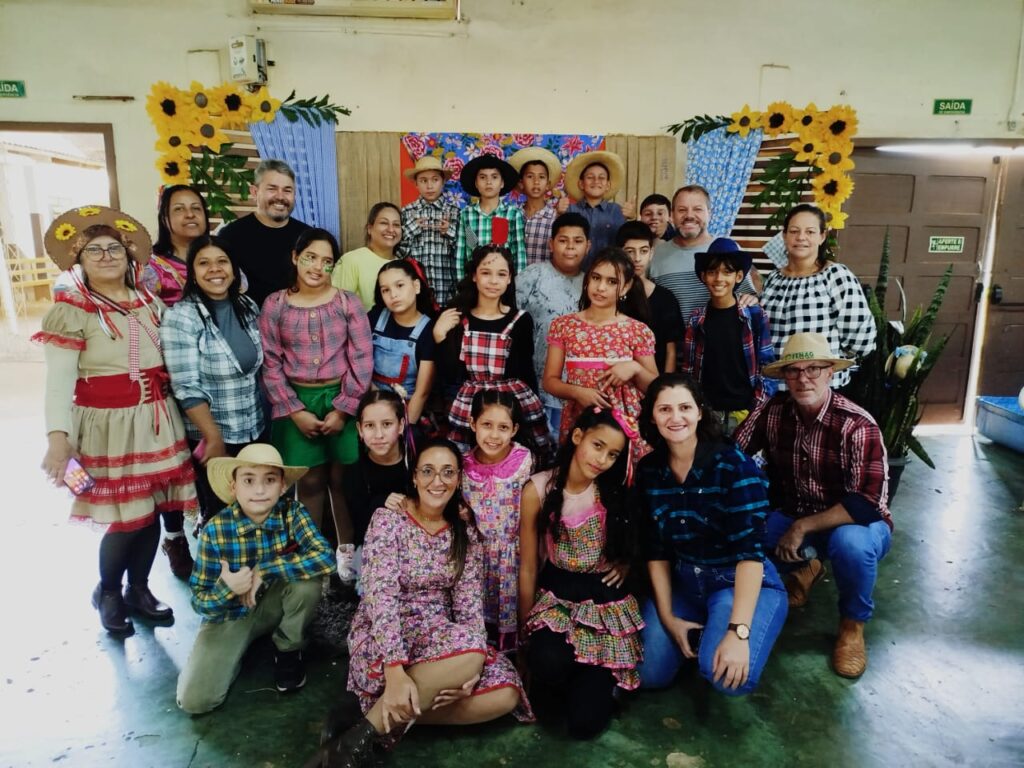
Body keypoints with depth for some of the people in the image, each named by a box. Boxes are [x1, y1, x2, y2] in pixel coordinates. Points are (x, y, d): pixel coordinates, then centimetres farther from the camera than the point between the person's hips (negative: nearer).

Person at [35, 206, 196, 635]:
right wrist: (58, 436, -25)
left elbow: (174, 362, 14)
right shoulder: (71, 311, -6)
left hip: (157, 423, 5)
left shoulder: (150, 303, 10)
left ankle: (139, 590, 32)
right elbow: (58, 380, -14)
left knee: (154, 511, 10)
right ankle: (107, 593, 27)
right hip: (109, 427, -5)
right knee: (129, 518, -1)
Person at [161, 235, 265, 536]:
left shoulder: (249, 308, 2)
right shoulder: (181, 317, -15)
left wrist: (261, 417, 11)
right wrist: (214, 438, -18)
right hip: (209, 435, -5)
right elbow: (187, 388, -19)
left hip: (255, 429, 5)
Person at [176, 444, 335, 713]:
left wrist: (264, 570, -34)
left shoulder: (292, 513, -20)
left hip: (275, 603, 1)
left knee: (308, 578, -31)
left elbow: (325, 558, -35)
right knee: (194, 700, -17)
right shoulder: (215, 530, -21)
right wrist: (226, 589, -37)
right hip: (231, 613, -1)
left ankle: (288, 649, -2)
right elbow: (199, 601, -14)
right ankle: (237, 651, 14)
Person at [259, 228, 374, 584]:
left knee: (342, 479, 6)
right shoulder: (274, 304, 1)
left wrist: (343, 409, -9)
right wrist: (295, 411, -7)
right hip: (296, 400, 1)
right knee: (309, 481, 8)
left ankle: (346, 550, 24)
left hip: (341, 398, 0)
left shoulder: (347, 302, -1)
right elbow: (270, 363, -1)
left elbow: (362, 360, -3)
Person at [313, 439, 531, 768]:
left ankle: (393, 713, -11)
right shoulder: (388, 519, -11)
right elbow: (381, 596, -22)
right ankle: (359, 736, -20)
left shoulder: (465, 531, 2)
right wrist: (396, 673, -34)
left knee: (505, 692, -18)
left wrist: (469, 669, -19)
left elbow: (470, 604, -2)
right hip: (380, 644, -5)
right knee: (467, 649, -32)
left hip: (443, 641, 5)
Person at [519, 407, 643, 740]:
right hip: (555, 595, 0)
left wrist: (625, 563, -6)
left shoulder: (617, 492, -5)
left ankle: (589, 682, 22)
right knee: (548, 662, -32)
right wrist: (526, 630, 2)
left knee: (585, 722, -12)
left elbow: (634, 542, 15)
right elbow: (528, 567, -3)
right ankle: (552, 686, 5)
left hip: (605, 601, 0)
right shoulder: (538, 489, -10)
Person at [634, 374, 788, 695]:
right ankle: (697, 632, 23)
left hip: (743, 584, -4)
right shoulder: (648, 471, -5)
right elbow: (656, 549, 1)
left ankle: (715, 631, 8)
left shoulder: (733, 465, -21)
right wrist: (668, 617, -3)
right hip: (683, 583, 4)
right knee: (650, 674, -5)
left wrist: (738, 631, -31)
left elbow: (751, 550, -24)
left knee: (727, 675, -27)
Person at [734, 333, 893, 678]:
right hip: (794, 518, 4)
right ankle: (805, 566, 14)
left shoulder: (857, 425, -24)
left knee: (850, 543, -38)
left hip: (855, 524, -4)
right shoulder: (772, 411, -12)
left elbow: (866, 504, -28)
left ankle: (853, 623, -3)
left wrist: (802, 527, -28)